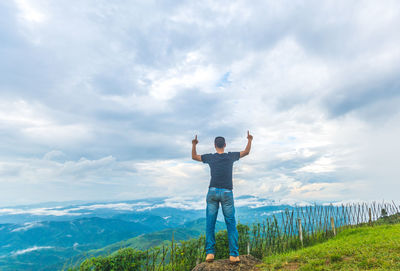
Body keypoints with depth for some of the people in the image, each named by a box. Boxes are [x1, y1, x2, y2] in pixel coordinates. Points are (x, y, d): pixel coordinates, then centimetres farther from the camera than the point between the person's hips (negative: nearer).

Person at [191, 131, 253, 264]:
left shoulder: (210, 157, 3)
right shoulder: (231, 156, 3)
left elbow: (194, 157, 19)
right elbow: (246, 152, 20)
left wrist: (194, 145, 26)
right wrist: (250, 140, 29)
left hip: (213, 192, 0)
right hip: (227, 193, 0)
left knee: (210, 223, 7)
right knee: (231, 224, 6)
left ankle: (210, 252, 5)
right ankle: (234, 254, 4)